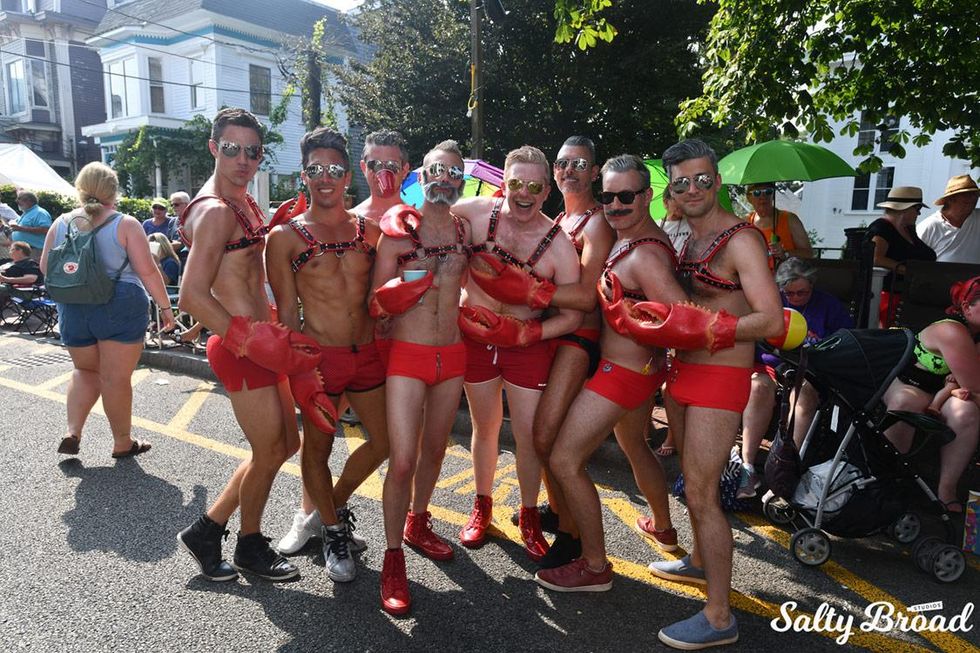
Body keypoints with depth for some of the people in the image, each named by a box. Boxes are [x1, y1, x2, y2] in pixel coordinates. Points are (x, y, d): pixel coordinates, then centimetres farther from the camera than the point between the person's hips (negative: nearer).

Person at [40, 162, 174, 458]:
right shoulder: (125, 224, -8)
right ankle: (123, 443, 16)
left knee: (86, 370, 23)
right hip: (120, 308, -4)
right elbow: (147, 271, -12)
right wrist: (165, 306, -3)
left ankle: (73, 432, 15)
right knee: (116, 378, 4)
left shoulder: (61, 223, 5)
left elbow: (45, 267, 14)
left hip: (73, 309, 4)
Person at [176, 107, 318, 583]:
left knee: (286, 443, 18)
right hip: (239, 350, -10)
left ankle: (207, 529, 30)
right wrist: (246, 337, -24)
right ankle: (251, 547, 30)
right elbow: (192, 296, -23)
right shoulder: (216, 210, -16)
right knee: (269, 452, 5)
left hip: (257, 344, 10)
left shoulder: (242, 202, 14)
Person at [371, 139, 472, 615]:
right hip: (408, 354, -4)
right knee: (403, 460, -8)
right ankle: (393, 558, 11)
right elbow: (377, 302, -5)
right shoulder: (398, 228, -4)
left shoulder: (464, 228, 7)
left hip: (452, 354, 5)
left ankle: (417, 524, 40)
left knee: (434, 449, 18)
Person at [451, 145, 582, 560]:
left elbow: (573, 315, -11)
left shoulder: (558, 245, -13)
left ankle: (529, 516, 28)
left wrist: (525, 333, -21)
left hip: (528, 343, -1)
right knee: (484, 428, 16)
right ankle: (482, 506, 38)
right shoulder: (476, 212, -10)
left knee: (529, 434, 4)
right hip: (474, 336, 2)